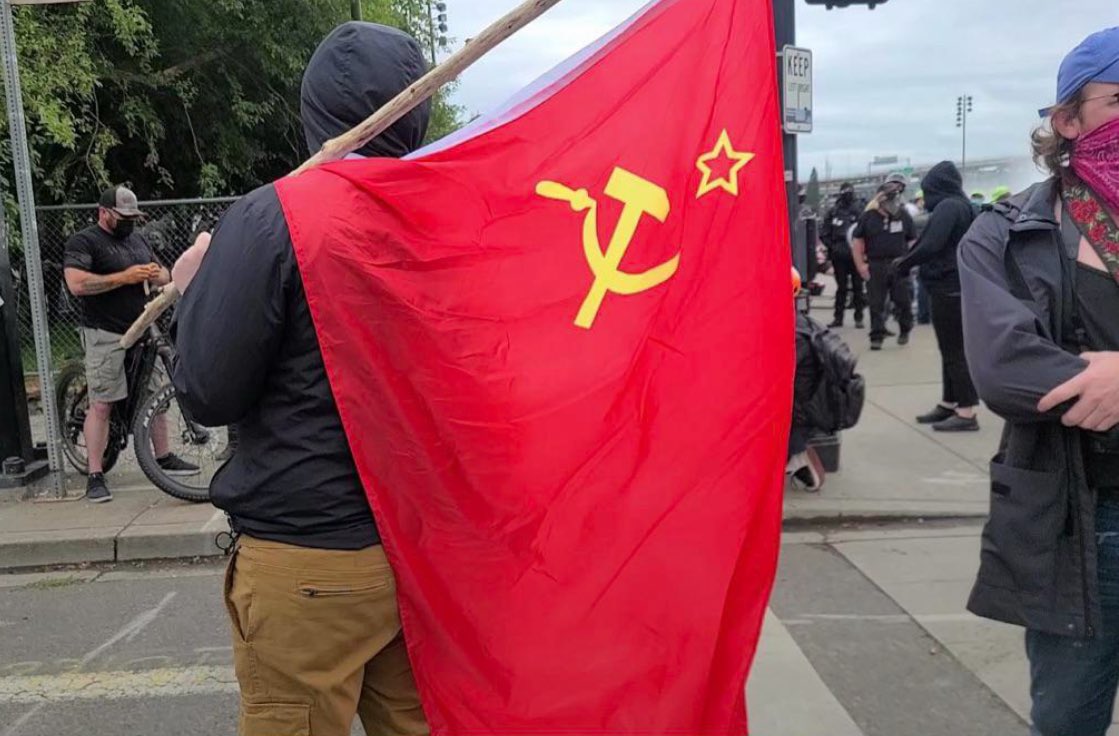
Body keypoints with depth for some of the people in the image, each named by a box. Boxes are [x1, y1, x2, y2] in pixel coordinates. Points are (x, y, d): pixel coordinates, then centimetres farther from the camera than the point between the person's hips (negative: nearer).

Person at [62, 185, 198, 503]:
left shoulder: (137, 239, 17)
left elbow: (165, 275, 21)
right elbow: (77, 284, -20)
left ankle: (164, 458, 24)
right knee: (101, 405, -5)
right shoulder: (83, 241, -6)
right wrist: (124, 277, -20)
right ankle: (95, 476, 0)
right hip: (107, 337, -7)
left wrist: (155, 274, -3)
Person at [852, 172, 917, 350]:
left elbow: (912, 241, 12)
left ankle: (905, 330, 26)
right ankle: (877, 337, 9)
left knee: (903, 301, 5)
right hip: (875, 266, -1)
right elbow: (857, 241, 3)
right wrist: (860, 265, -5)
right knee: (876, 304, 2)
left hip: (898, 265, 1)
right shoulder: (868, 217, -1)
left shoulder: (904, 216, 4)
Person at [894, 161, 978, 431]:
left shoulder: (948, 206, -15)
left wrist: (904, 263, -8)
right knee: (953, 348, 15)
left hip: (948, 286, -10)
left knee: (954, 350, -6)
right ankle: (949, 404, 23)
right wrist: (910, 260, 6)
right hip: (956, 284, 10)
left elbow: (931, 246, -23)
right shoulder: (962, 205, 15)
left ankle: (967, 412, -4)